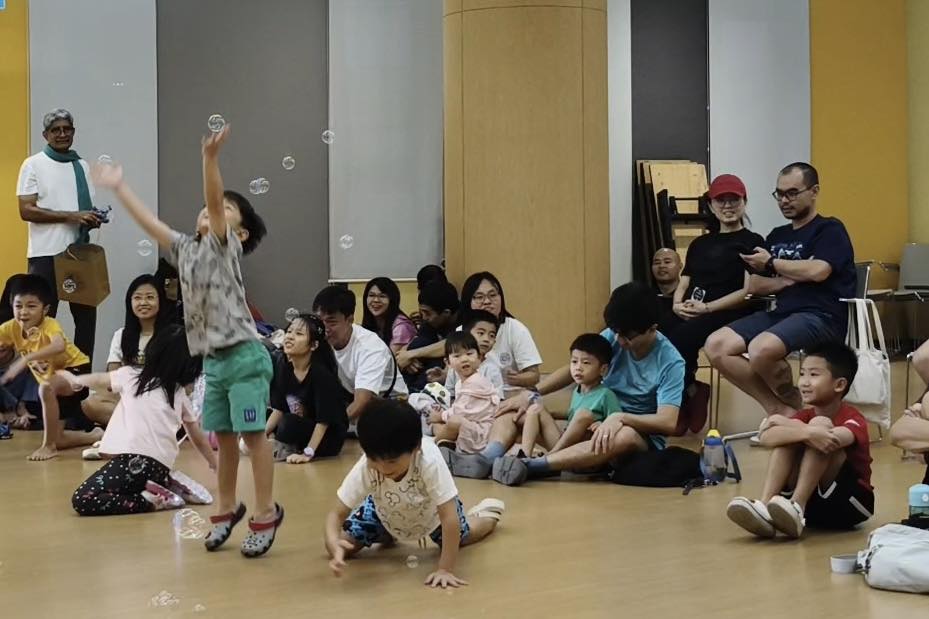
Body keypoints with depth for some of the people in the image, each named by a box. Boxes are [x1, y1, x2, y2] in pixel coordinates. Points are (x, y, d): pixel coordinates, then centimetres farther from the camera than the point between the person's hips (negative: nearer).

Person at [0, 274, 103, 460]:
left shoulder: (50, 325, -29)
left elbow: (59, 346, -52)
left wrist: (26, 359, -59)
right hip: (55, 382, 8)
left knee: (46, 388, -39)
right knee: (56, 438, 8)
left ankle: (48, 446, -23)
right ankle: (95, 435, 36)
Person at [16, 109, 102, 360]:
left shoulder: (81, 165, 13)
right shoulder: (33, 165, -3)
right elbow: (26, 211, -11)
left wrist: (93, 219, -4)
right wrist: (70, 216, -18)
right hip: (47, 254, -5)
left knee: (86, 314, 7)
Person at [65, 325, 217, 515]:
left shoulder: (131, 375, 10)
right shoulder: (179, 393, 18)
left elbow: (99, 381, 31)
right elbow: (199, 439, 26)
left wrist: (75, 380, 53)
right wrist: (216, 467, 41)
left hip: (135, 459, -6)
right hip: (162, 467, 6)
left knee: (82, 500, -9)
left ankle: (151, 501, -15)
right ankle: (169, 487, 10)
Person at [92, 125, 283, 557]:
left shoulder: (226, 246, -5)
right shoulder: (185, 249, 13)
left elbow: (213, 201, -21)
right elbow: (149, 222, 17)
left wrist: (210, 158, -35)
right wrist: (118, 187, 16)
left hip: (243, 356, -7)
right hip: (212, 360, 7)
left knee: (253, 435, -3)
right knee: (223, 438, 14)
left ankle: (266, 514, 4)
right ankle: (227, 509, 26)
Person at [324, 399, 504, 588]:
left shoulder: (429, 461, -46)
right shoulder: (364, 468, -39)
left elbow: (449, 517, -41)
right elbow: (337, 514, -32)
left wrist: (446, 569, -42)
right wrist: (334, 544, -53)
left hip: (432, 511, -1)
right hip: (386, 512, 1)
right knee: (342, 546, -8)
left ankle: (488, 512, 49)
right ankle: (387, 535, 25)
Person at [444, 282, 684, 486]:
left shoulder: (671, 363, -17)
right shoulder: (613, 336, -4)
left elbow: (669, 421, -26)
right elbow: (574, 369, 1)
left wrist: (620, 417, -38)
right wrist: (532, 393, -12)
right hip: (597, 425, 6)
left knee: (625, 436, -43)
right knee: (512, 410, -4)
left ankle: (529, 466, -48)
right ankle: (488, 458, -36)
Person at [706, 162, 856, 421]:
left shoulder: (829, 229, 2)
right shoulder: (777, 236, 21)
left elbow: (818, 271, -17)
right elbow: (754, 286, 15)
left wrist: (771, 264, -3)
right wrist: (790, 279, -5)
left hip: (821, 316, -7)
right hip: (782, 312, 8)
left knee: (761, 349, -35)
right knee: (716, 346, -13)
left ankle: (794, 407, -5)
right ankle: (777, 408, -10)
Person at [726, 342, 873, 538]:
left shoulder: (853, 420, -10)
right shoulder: (805, 417, 3)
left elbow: (836, 439, -36)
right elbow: (766, 438, -19)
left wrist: (786, 423, -20)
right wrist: (807, 433, -39)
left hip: (848, 504, -4)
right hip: (812, 502, 4)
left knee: (820, 424, -22)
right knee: (789, 433, -16)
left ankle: (796, 510, -34)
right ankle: (764, 508, -31)